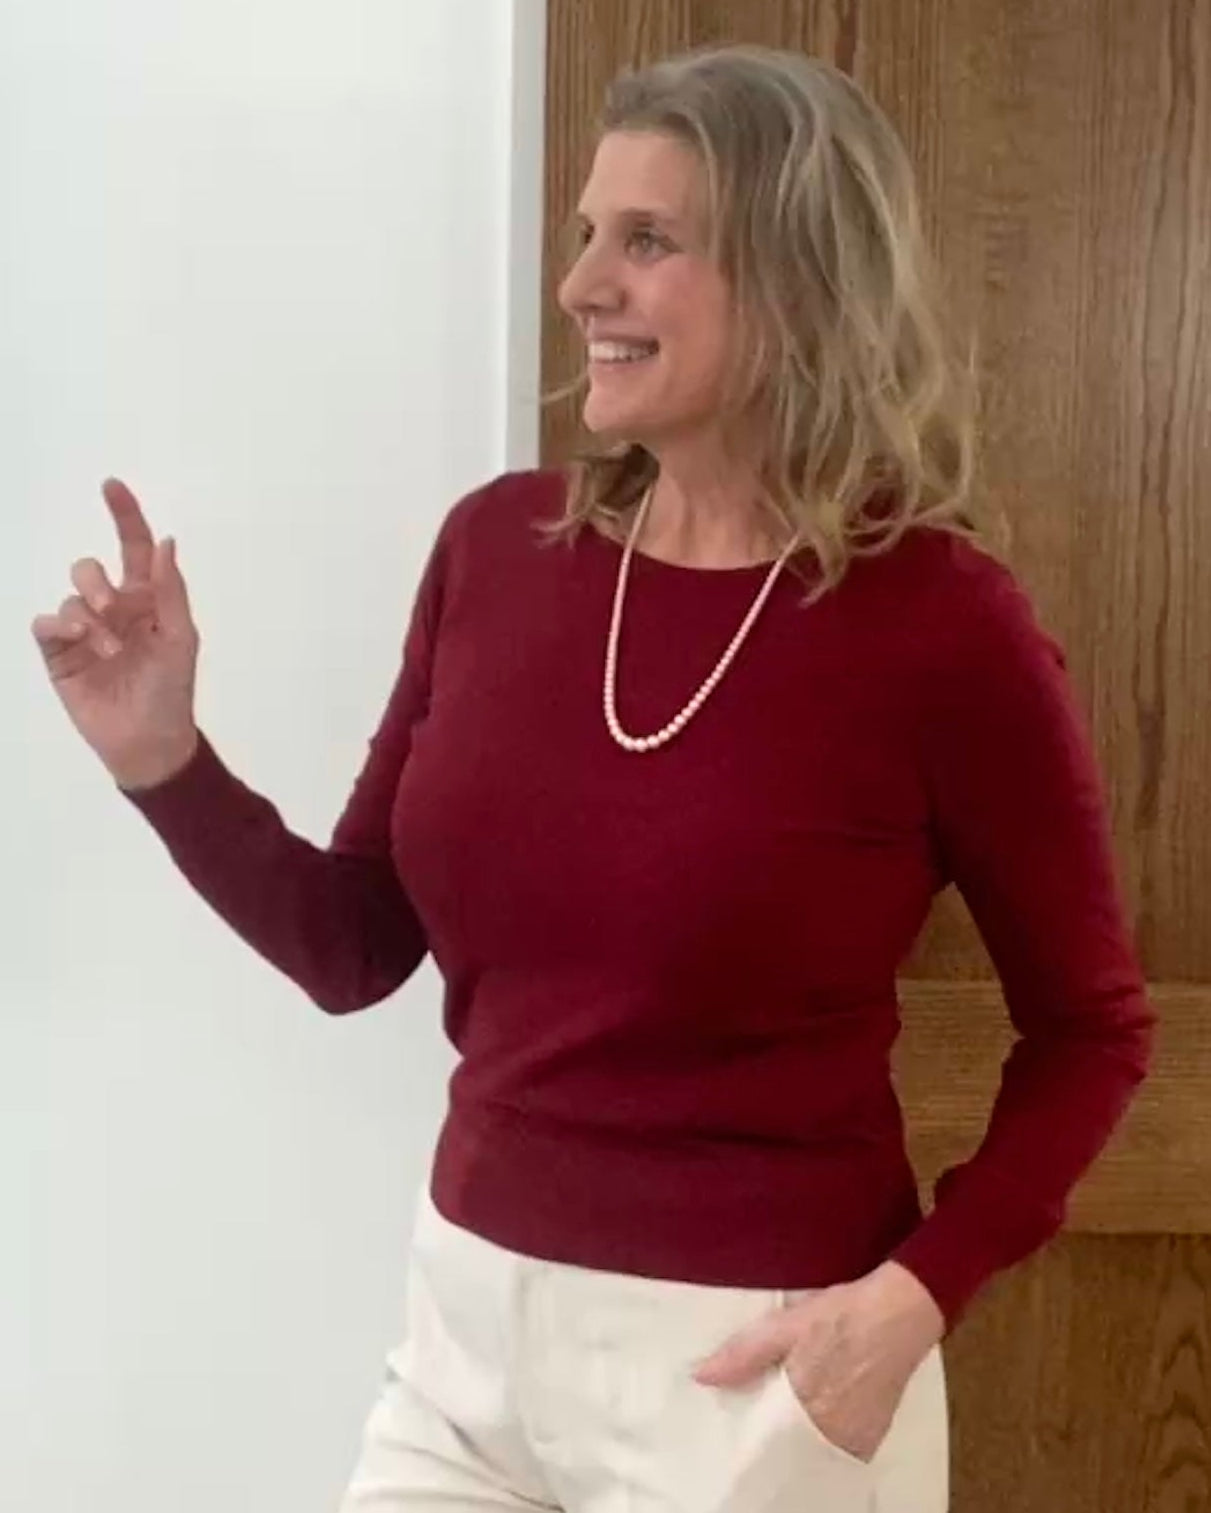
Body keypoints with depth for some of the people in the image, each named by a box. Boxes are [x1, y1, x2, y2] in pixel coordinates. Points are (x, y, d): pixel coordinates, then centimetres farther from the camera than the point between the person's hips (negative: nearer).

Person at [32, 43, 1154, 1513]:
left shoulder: (940, 624, -15)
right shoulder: (498, 546, -3)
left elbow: (1091, 1030, -3)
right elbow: (356, 949, 5)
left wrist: (917, 1294, -14)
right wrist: (166, 763, -8)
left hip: (749, 1363, -4)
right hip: (466, 1315, 4)